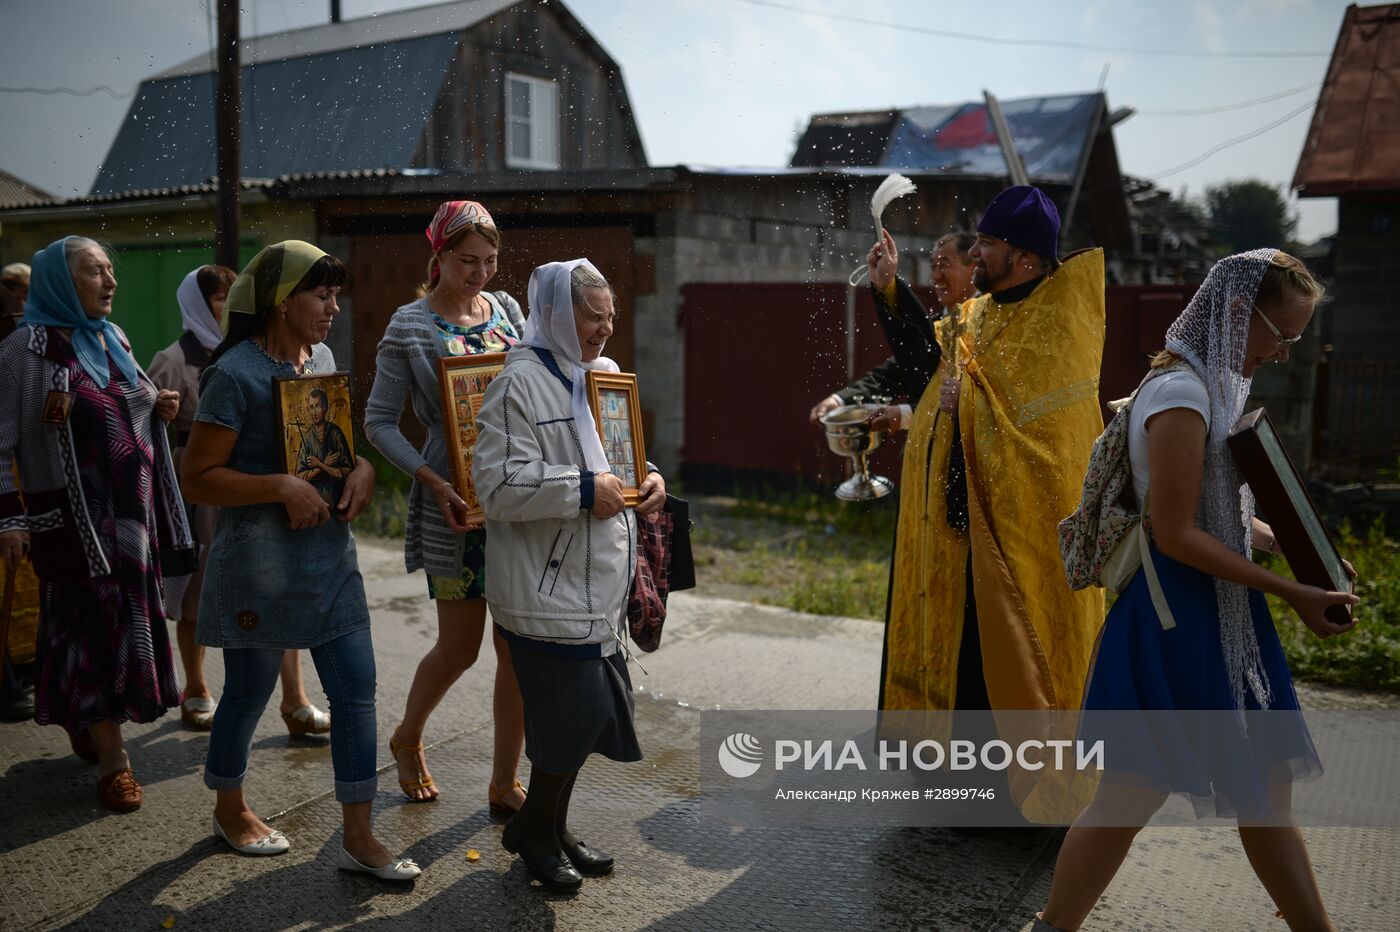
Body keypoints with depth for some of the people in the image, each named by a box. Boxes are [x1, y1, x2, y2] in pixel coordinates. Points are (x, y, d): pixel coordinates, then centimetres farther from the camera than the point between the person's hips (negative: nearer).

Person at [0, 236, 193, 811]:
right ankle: (111, 758, 4)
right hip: (73, 514, -6)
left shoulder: (114, 339, 11)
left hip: (132, 507, 6)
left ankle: (84, 720, 33)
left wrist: (158, 410, 2)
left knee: (125, 617, 11)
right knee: (97, 620, -5)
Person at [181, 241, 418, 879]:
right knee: (248, 691, 11)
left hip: (330, 554, 7)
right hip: (260, 563, -6)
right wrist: (283, 487, -24)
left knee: (356, 689, 3)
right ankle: (229, 809, 38)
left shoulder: (322, 359, 8)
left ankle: (358, 838, 13)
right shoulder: (235, 374, -14)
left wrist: (363, 468, -1)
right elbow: (197, 478, -14)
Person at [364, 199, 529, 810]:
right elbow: (380, 421, -6)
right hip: (457, 500, -4)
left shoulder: (506, 309, 7)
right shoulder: (410, 327, -6)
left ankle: (505, 784, 20)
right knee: (460, 647, 6)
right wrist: (432, 481, -19)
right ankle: (407, 741, 36)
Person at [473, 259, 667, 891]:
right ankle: (534, 833, 21)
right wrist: (583, 490, -23)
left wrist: (646, 481, 4)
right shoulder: (520, 383, -14)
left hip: (598, 583, 8)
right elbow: (497, 484, -22)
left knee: (589, 715, 14)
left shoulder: (606, 374, 12)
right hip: (548, 588, -8)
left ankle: (548, 827, 33)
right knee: (577, 714, -4)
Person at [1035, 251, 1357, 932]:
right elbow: (1177, 533, -21)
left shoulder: (1220, 386, 12)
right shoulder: (1180, 394, -19)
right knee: (1137, 788, 0)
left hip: (1222, 612, 9)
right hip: (1176, 613, -9)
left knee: (1264, 786, 17)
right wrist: (1291, 593, -16)